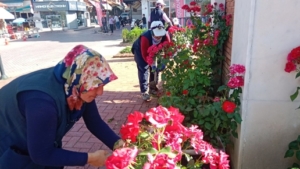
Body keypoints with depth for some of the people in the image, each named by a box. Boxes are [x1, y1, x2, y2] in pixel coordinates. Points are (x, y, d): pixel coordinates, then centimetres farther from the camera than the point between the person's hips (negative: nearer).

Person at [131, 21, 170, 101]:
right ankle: (144, 91, -7)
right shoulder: (145, 37, -42)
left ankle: (153, 88, 20)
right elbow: (145, 55, -37)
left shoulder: (165, 36, -29)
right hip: (140, 50, -5)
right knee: (143, 69, -12)